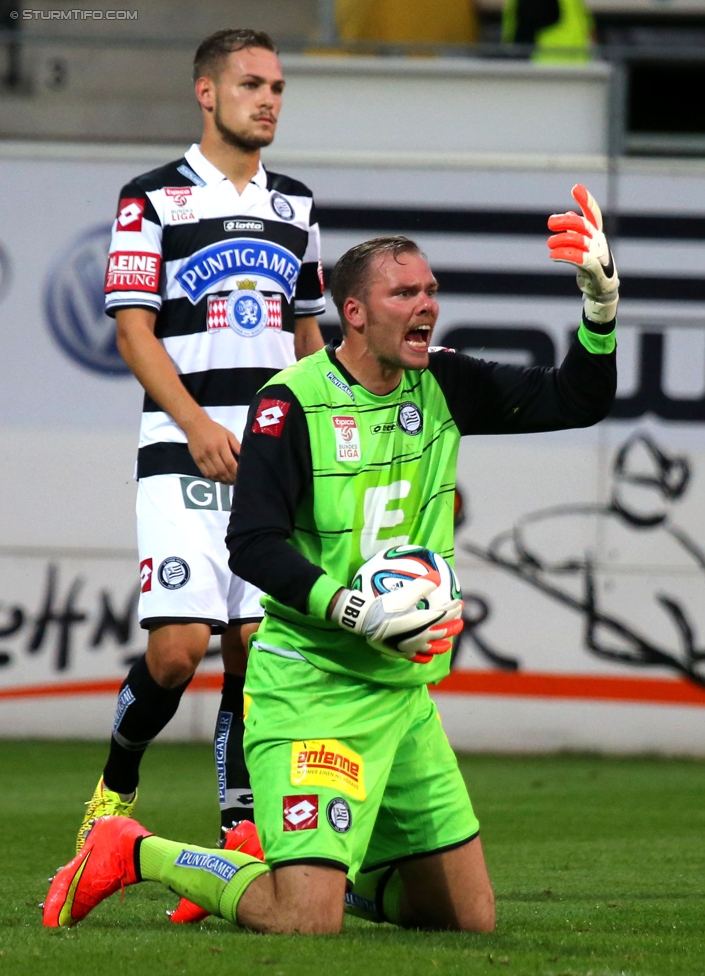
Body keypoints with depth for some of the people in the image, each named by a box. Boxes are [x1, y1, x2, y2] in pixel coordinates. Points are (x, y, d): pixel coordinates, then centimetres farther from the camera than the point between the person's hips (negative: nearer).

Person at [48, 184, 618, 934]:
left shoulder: (442, 386, 6)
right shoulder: (293, 403, -13)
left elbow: (576, 401, 5)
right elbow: (252, 544, -18)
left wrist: (601, 301, -10)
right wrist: (355, 612, -27)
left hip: (404, 689, 7)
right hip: (311, 683, -7)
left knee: (471, 918, 8)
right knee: (304, 923, -19)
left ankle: (310, 867, 27)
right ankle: (134, 856, 3)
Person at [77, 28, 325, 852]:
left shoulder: (295, 206, 15)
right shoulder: (152, 199, -1)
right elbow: (134, 330, -6)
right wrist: (199, 426, -18)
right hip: (183, 458, -5)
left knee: (257, 645, -1)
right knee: (177, 645, -13)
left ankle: (238, 825, 3)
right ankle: (115, 788, 10)